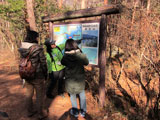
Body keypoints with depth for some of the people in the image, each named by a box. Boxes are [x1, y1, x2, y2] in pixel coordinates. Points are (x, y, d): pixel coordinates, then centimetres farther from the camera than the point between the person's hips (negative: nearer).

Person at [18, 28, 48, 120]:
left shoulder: (22, 47, -3)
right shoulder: (38, 48, -21)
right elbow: (43, 62, -15)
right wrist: (46, 74, -1)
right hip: (37, 76, -6)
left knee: (29, 94, 22)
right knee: (40, 95, 12)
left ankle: (30, 111, 41)